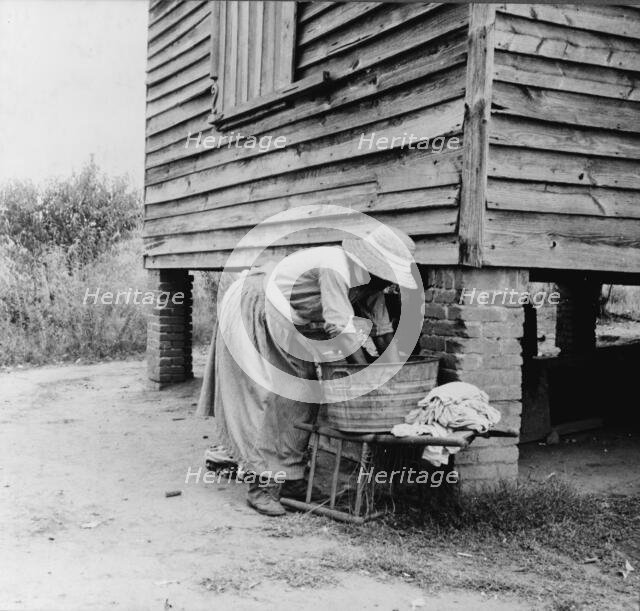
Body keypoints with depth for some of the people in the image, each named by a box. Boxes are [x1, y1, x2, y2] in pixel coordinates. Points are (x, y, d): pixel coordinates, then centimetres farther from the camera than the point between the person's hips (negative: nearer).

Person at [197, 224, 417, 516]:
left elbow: (383, 330, 1)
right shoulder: (336, 266, -31)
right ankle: (263, 487, -6)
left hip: (288, 327, 9)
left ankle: (289, 479, 12)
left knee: (301, 393, 5)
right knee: (267, 397, -11)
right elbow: (340, 326, -32)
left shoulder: (371, 278, -2)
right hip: (251, 313, -9)